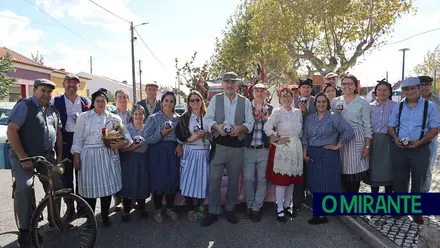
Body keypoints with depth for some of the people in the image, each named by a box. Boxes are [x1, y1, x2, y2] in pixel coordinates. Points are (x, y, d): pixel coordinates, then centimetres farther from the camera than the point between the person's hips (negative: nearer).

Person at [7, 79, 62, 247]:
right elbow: (11, 131, -14)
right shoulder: (24, 105, -7)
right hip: (24, 156, -6)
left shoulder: (53, 110, 12)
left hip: (48, 156, 6)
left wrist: (59, 156, 8)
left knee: (57, 188, 4)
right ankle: (25, 230, -7)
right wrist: (23, 157, -20)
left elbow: (58, 133, 16)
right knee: (24, 188, -22)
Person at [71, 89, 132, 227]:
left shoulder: (113, 118, 5)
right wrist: (76, 157, -1)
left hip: (107, 156, 1)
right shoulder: (84, 117, 4)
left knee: (107, 185, 3)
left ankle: (105, 216, 21)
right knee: (90, 186, 3)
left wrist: (123, 143, -17)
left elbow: (126, 134, 4)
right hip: (89, 156, 0)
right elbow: (78, 139, 4)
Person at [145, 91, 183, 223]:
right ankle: (158, 210, 23)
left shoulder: (178, 118, 7)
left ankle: (170, 208, 27)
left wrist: (180, 144, -6)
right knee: (158, 181, 2)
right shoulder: (153, 118, -3)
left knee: (172, 180, 6)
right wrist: (162, 134, -20)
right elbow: (148, 139, -7)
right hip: (158, 153, -3)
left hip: (173, 152, 3)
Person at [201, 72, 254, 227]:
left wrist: (240, 128, -18)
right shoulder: (215, 99, 5)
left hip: (237, 147, 1)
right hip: (218, 145, -1)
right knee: (214, 179, 1)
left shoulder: (245, 102, 6)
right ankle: (213, 212, 17)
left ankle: (230, 209, 30)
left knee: (234, 180, 12)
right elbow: (207, 119, -1)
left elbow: (250, 122, 2)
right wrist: (217, 127, -21)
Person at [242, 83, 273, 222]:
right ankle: (249, 205, 26)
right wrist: (253, 118, -15)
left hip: (264, 149, 1)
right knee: (248, 179, 6)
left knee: (262, 180, 7)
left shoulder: (271, 109, 5)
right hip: (249, 148, 0)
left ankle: (256, 207, 21)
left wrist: (266, 119, -14)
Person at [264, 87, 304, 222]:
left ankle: (287, 206, 27)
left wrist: (296, 140, 6)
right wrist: (276, 140, -14)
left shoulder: (298, 112, 11)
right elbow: (267, 127, -17)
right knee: (281, 180, -3)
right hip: (282, 149, -5)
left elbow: (301, 130, 18)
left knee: (292, 179, 11)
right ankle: (280, 209, 9)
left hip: (296, 148, 6)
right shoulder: (277, 112, -6)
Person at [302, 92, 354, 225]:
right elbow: (305, 137, 11)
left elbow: (349, 132, -12)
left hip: (328, 155, -4)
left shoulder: (334, 117, -4)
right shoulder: (309, 118, 10)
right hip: (312, 156, 5)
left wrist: (337, 146, -11)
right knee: (315, 184, 9)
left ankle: (322, 215, 13)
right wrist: (304, 154, 3)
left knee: (326, 184, 1)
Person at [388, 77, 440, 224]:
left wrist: (419, 142, -18)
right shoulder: (398, 106, 7)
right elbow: (391, 126, 10)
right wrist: (396, 138, -10)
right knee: (399, 180, 11)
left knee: (418, 182, 12)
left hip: (420, 149, -2)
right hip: (398, 149, 2)